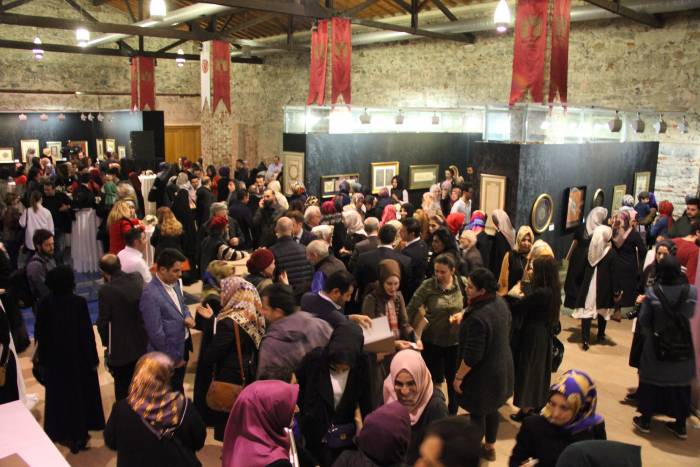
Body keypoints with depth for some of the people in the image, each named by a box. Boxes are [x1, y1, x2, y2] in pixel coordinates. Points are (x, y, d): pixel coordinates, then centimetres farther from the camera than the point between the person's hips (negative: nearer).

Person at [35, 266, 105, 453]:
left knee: (58, 394, 18)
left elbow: (40, 333, -3)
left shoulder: (44, 303, -11)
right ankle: (78, 435, 22)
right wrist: (93, 358, -6)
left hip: (54, 358, 3)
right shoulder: (78, 302, -20)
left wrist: (43, 358, 9)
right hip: (78, 357, -3)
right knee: (80, 393, 14)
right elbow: (87, 332, -16)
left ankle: (59, 432, 29)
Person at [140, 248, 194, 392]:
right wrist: (173, 357, -15)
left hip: (183, 345, 7)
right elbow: (156, 333, -24)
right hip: (169, 355, -7)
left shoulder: (174, 283, -1)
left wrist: (187, 316, -6)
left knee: (179, 389, 26)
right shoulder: (150, 295, -27)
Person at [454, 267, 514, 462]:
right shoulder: (501, 302, -7)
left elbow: (472, 355, -27)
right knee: (492, 409, 25)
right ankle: (490, 447, 45)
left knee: (477, 413, 12)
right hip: (501, 367, 8)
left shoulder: (477, 317, -33)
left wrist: (458, 376, -15)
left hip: (483, 373, -8)